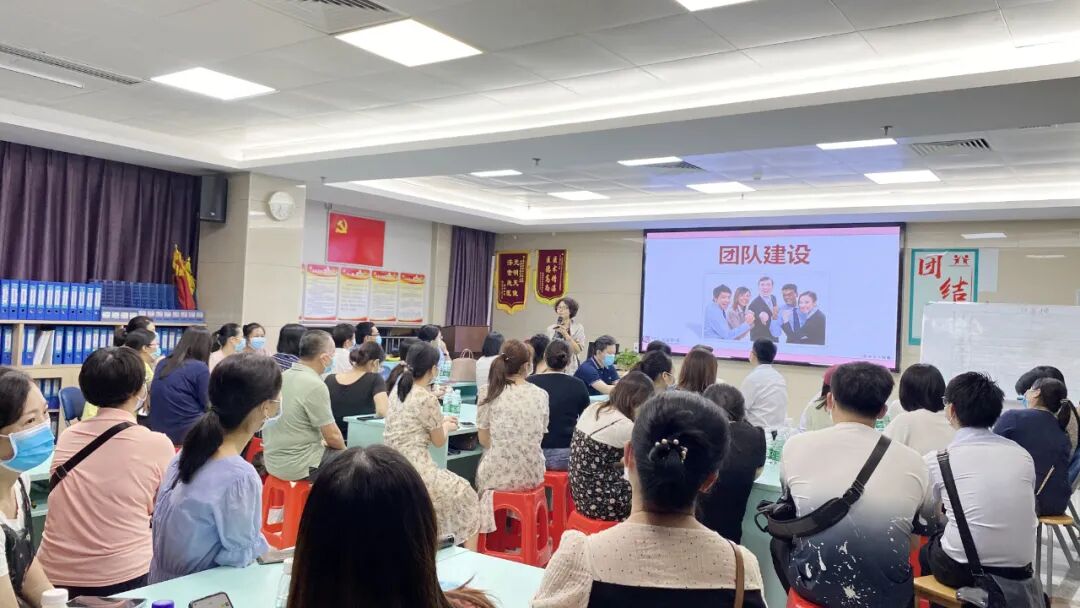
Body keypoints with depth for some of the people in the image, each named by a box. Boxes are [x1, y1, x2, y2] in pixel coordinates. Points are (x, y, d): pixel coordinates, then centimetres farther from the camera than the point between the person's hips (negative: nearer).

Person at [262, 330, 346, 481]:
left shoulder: (282, 377, 3)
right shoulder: (315, 386, -21)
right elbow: (332, 436, -15)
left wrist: (321, 440, 19)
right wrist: (343, 448, 5)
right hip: (297, 466, -8)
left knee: (336, 452, 26)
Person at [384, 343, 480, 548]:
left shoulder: (397, 391, 8)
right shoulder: (428, 399, -15)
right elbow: (439, 441, -1)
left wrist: (440, 421, 33)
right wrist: (447, 427, 19)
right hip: (414, 471, -8)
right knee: (465, 494, 13)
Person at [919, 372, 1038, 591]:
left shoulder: (936, 459, -5)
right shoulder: (1023, 455, 2)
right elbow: (1016, 508, 16)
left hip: (962, 570, -3)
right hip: (1019, 569, 4)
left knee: (926, 549, 26)